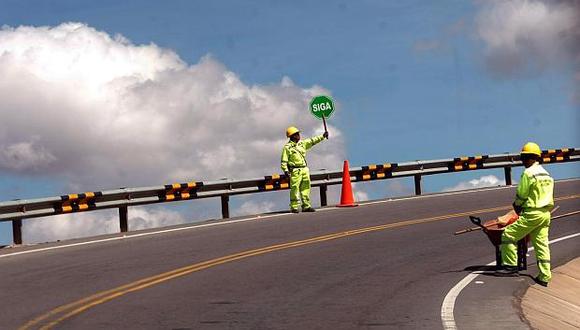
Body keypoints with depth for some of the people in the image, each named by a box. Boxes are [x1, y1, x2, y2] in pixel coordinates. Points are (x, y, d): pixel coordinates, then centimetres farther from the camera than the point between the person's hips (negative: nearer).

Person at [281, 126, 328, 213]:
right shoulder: (287, 147, -4)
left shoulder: (302, 143, 14)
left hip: (305, 169, 7)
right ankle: (294, 207, -2)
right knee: (295, 189, -7)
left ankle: (306, 206, 12)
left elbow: (312, 141, 16)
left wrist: (322, 136, 9)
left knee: (306, 188, 6)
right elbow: (283, 161, -6)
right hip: (295, 171, -7)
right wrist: (285, 170, -17)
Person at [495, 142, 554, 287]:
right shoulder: (547, 174, 14)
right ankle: (544, 276, 7)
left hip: (532, 214, -8)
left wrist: (517, 207, 11)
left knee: (508, 235, -1)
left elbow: (521, 195, -9)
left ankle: (510, 266, -2)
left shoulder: (528, 173, -12)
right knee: (541, 243, 9)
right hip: (546, 214, 8)